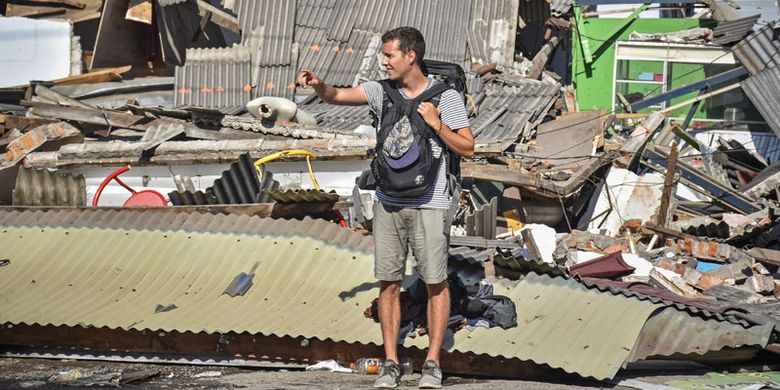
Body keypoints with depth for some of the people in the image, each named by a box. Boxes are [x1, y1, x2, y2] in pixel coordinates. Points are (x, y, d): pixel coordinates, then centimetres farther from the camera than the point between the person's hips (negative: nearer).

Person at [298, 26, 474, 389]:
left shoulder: (447, 98, -3)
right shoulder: (381, 90, 6)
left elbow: (468, 149, 0)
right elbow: (337, 96, -2)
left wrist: (437, 125, -13)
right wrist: (318, 84, -23)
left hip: (429, 205, -3)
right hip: (387, 203, 3)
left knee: (435, 283, 0)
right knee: (389, 283, 5)